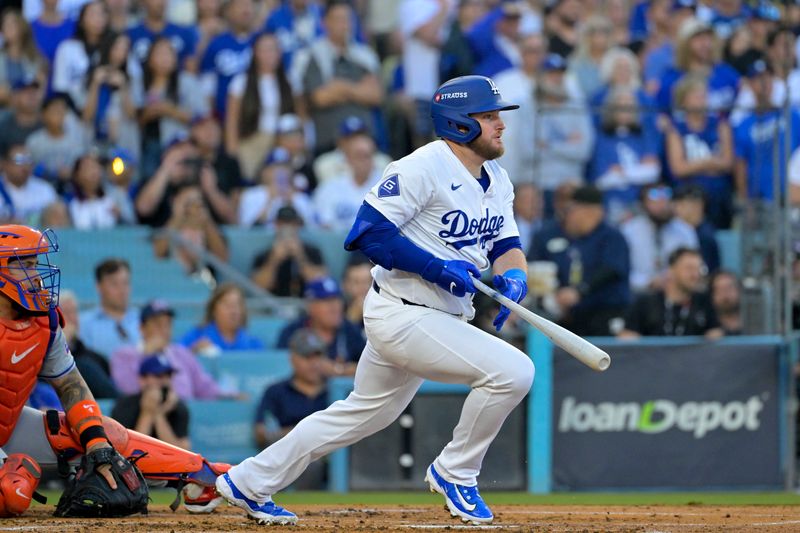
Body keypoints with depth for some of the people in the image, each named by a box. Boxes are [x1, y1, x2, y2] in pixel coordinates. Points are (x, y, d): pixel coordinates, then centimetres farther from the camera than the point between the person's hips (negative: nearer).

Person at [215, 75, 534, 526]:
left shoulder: (497, 180, 11)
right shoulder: (424, 168, -17)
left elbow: (506, 244, 14)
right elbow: (369, 232, -20)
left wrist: (514, 277, -10)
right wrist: (438, 268, -24)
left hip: (444, 318, 10)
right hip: (403, 315, -10)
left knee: (366, 413, 20)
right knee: (513, 370, -20)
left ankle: (249, 483, 31)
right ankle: (455, 473, 0)